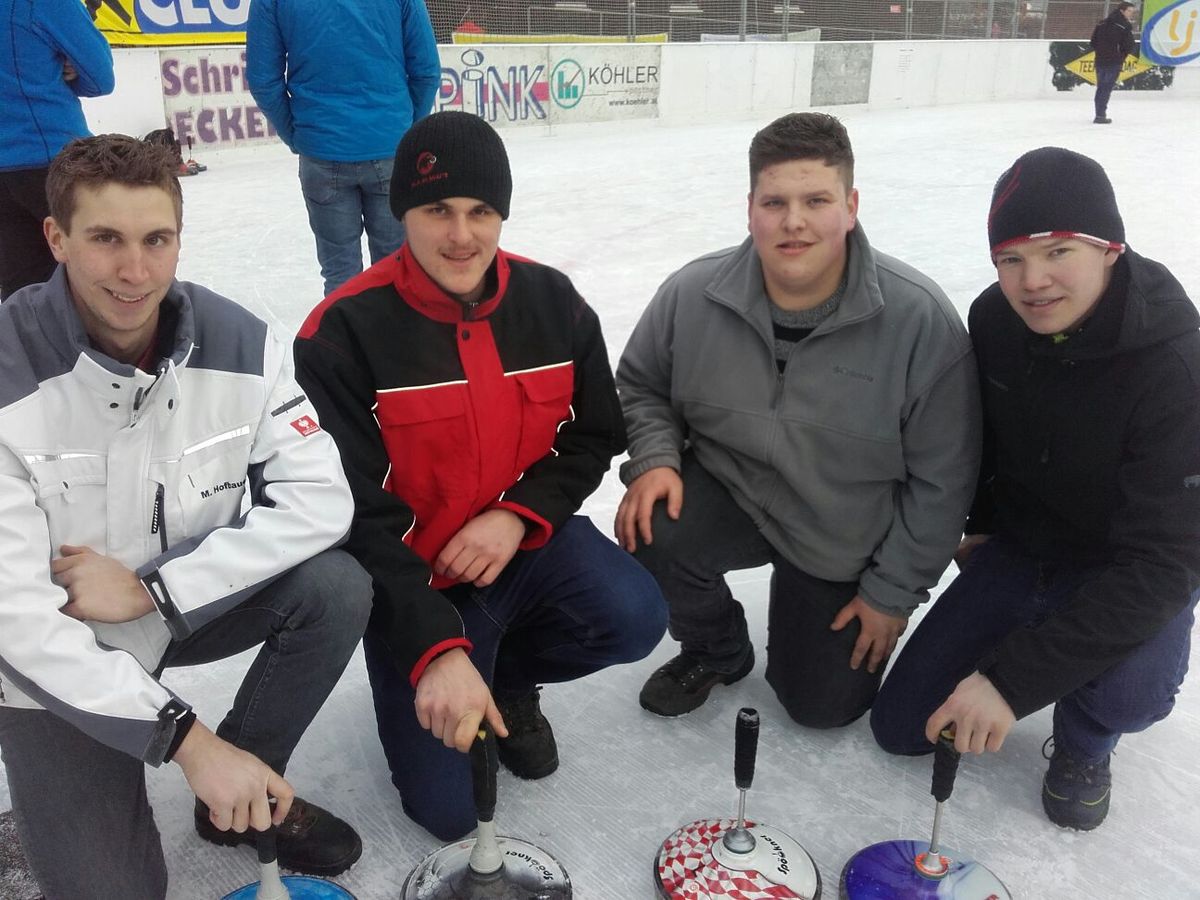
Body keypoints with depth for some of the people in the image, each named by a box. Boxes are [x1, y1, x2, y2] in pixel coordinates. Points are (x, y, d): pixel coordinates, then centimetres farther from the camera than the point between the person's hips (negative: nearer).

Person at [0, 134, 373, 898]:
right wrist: (189, 739, -28)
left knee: (336, 588, -21)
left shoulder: (239, 343, -16)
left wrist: (153, 589, -25)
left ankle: (249, 792, 2)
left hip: (190, 604, 3)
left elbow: (319, 502, -17)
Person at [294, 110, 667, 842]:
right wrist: (433, 650, -30)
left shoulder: (553, 302, -7)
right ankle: (466, 662, 24)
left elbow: (593, 438, 3)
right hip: (413, 574, -3)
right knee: (450, 808, -9)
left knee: (633, 618, -26)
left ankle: (508, 672, 8)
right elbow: (356, 518, -20)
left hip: (527, 541, 4)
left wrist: (519, 514, -17)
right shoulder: (343, 332, -19)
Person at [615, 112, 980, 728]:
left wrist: (893, 591, -9)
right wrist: (654, 460, -18)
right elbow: (641, 385, 2)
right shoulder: (692, 294, -18)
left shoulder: (922, 320, -24)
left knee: (824, 706, 5)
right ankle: (716, 651, 5)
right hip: (731, 497, 1)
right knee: (651, 535, -30)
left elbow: (940, 480, -15)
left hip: (846, 543, -1)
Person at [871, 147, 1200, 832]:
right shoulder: (994, 320, -15)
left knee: (1129, 690, -37)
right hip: (1021, 550, 4)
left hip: (1130, 575, -4)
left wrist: (1014, 677, -39)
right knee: (901, 725, 2)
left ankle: (1084, 742, 2)